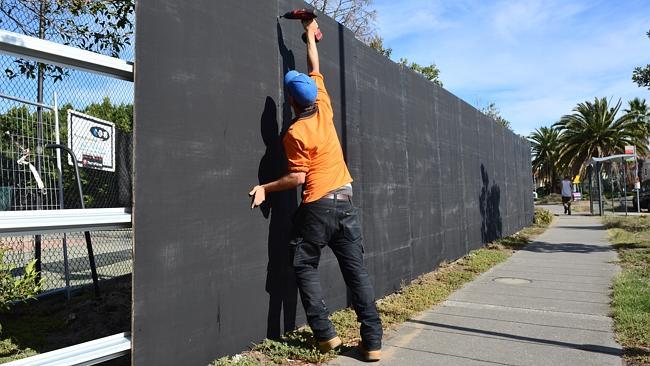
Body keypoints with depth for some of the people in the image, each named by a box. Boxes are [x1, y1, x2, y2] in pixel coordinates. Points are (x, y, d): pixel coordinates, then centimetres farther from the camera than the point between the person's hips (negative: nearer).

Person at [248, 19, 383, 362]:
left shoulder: (295, 133, -9)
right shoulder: (325, 111, 7)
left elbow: (298, 177, -11)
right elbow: (315, 71, 21)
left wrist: (265, 188, -1)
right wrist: (310, 35, 32)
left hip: (317, 207, -5)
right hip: (346, 202, 6)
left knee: (305, 269, 11)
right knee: (356, 271, 5)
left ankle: (325, 334, 8)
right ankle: (372, 342, 7)